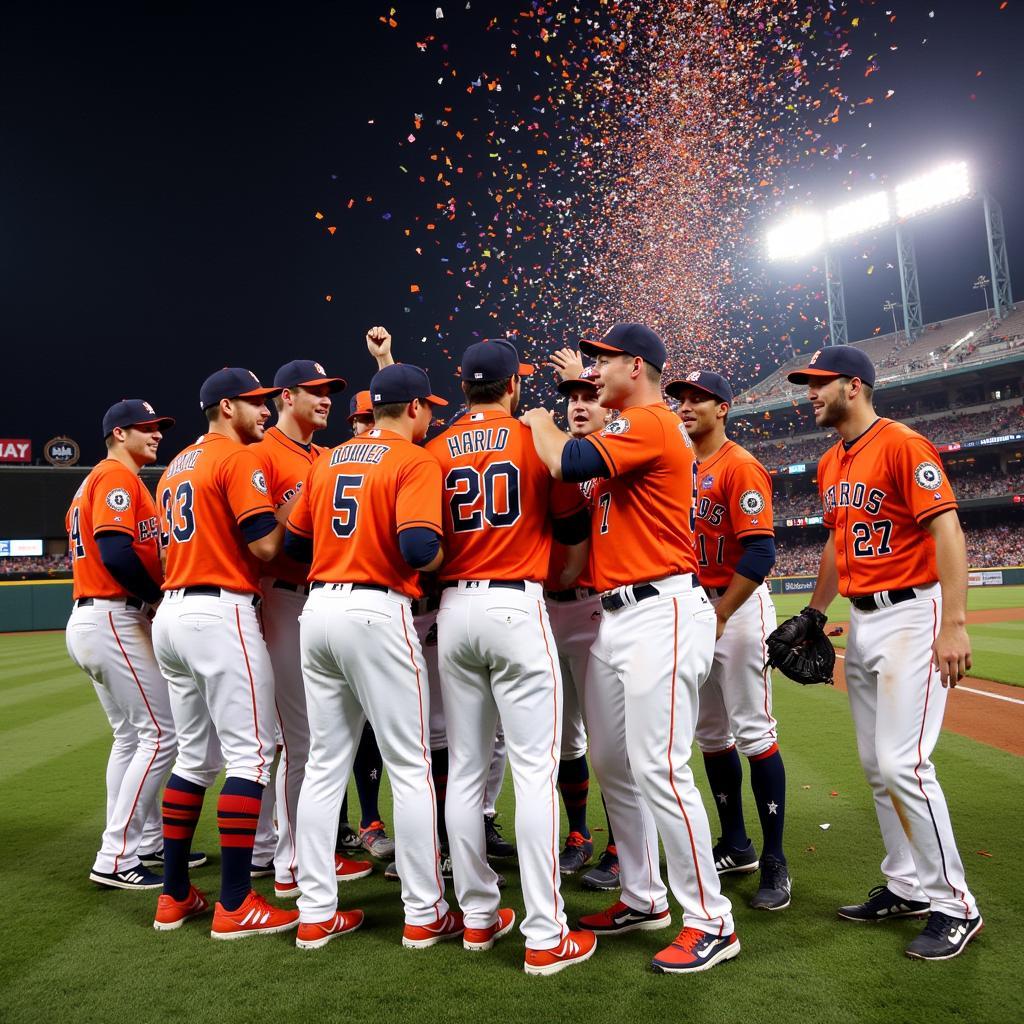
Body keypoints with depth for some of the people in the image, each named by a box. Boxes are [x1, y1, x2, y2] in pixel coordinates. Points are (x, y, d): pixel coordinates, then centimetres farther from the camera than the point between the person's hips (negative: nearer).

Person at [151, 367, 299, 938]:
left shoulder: (176, 467, 21)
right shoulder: (241, 458, -7)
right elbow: (265, 547, -15)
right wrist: (290, 506, 1)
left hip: (171, 615, 9)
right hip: (223, 615, -9)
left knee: (196, 756, 15)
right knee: (250, 753, -4)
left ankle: (176, 896, 22)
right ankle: (235, 905, 0)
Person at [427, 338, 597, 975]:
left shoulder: (435, 452, 7)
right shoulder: (536, 437, -1)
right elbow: (574, 525, 4)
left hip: (454, 610, 4)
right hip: (517, 607, -4)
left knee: (465, 768, 11)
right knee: (535, 768, -2)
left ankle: (479, 914, 23)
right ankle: (546, 937, 2)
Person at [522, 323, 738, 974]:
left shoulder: (648, 421, -10)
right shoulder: (632, 429, 22)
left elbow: (571, 463, -21)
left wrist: (541, 423, -3)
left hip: (659, 614, -11)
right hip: (615, 618, 11)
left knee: (658, 769, -8)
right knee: (612, 765, 15)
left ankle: (712, 923, 7)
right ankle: (643, 899, 29)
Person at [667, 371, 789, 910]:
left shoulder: (740, 466, -10)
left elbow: (760, 553, -19)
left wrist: (719, 617, -19)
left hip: (738, 607, -8)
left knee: (753, 732, -5)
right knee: (710, 734, 13)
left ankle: (774, 862, 8)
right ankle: (736, 846, 27)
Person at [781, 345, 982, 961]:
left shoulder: (902, 444, -13)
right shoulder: (830, 464, 13)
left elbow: (947, 530, -21)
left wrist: (955, 624, -28)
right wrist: (814, 614, 21)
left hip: (910, 616, -9)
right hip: (861, 621, 9)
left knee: (902, 761, -11)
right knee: (877, 765, 13)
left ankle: (954, 905, 6)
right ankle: (908, 887, 27)